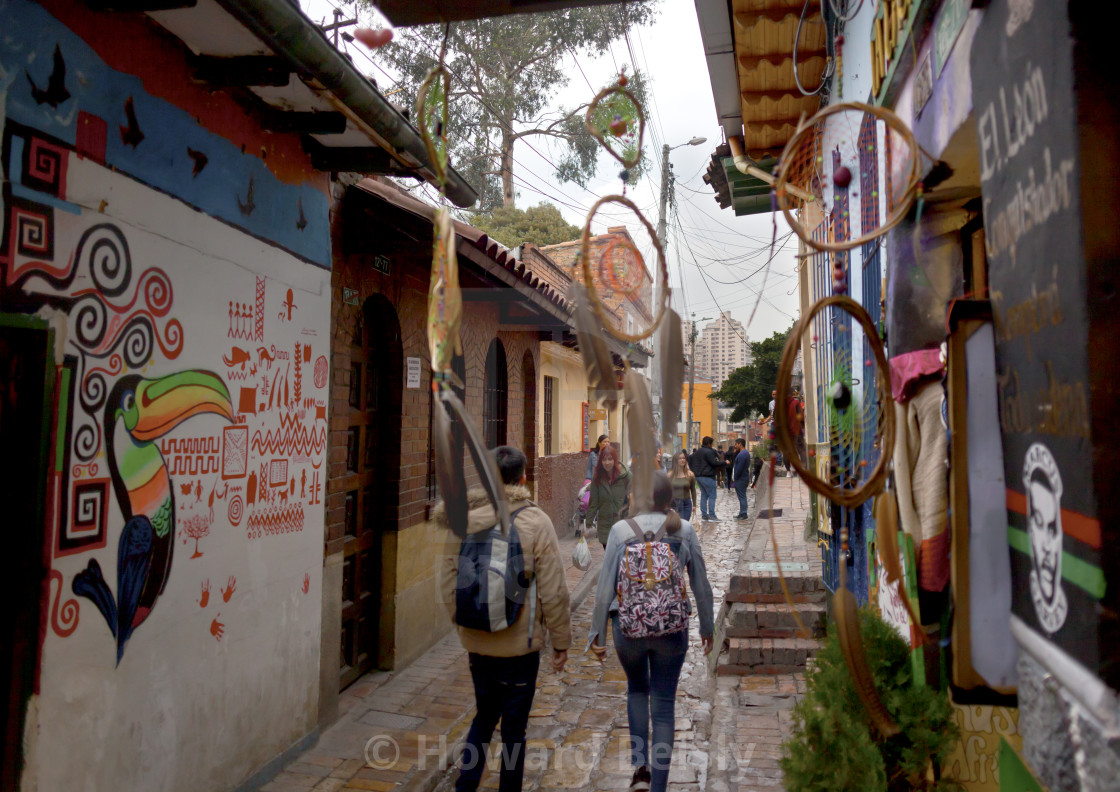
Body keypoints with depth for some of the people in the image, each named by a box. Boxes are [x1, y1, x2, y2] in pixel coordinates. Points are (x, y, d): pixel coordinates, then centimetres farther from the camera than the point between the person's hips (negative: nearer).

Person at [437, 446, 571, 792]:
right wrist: (561, 641, -1)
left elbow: (448, 582, 3)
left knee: (484, 717, 24)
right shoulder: (535, 522, -15)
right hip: (520, 645, -3)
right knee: (513, 727, 13)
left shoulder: (462, 520, -5)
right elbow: (553, 591, -13)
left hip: (477, 642, 4)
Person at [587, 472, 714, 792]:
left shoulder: (621, 530, -6)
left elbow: (605, 586, -5)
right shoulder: (684, 530, -3)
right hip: (671, 628, 0)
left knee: (637, 689, 26)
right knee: (663, 705, 12)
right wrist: (707, 626, 16)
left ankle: (640, 766, 15)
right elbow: (700, 583, 3)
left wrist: (597, 633, 4)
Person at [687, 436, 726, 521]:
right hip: (707, 476, -9)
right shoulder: (709, 452, -14)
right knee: (712, 496, -4)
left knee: (703, 495, 13)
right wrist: (725, 463, -7)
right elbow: (714, 463, -19)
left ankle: (704, 514, 12)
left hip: (698, 476, 9)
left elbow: (690, 460, 21)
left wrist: (694, 471, 25)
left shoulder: (696, 452, 14)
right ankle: (711, 515, -7)